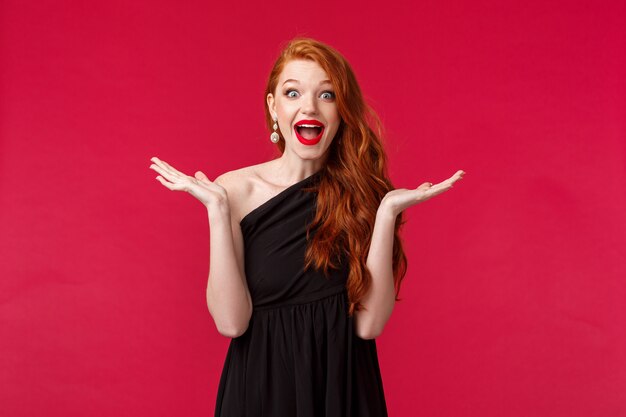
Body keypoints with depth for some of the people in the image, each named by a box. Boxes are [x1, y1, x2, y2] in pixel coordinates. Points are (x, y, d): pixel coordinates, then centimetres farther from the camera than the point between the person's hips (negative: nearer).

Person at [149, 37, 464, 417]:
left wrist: (387, 212, -19)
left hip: (344, 386, 1)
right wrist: (217, 206, -20)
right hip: (261, 385, -1)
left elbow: (369, 323, -13)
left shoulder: (361, 191, -4)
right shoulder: (237, 189, -7)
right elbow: (231, 322, -16)